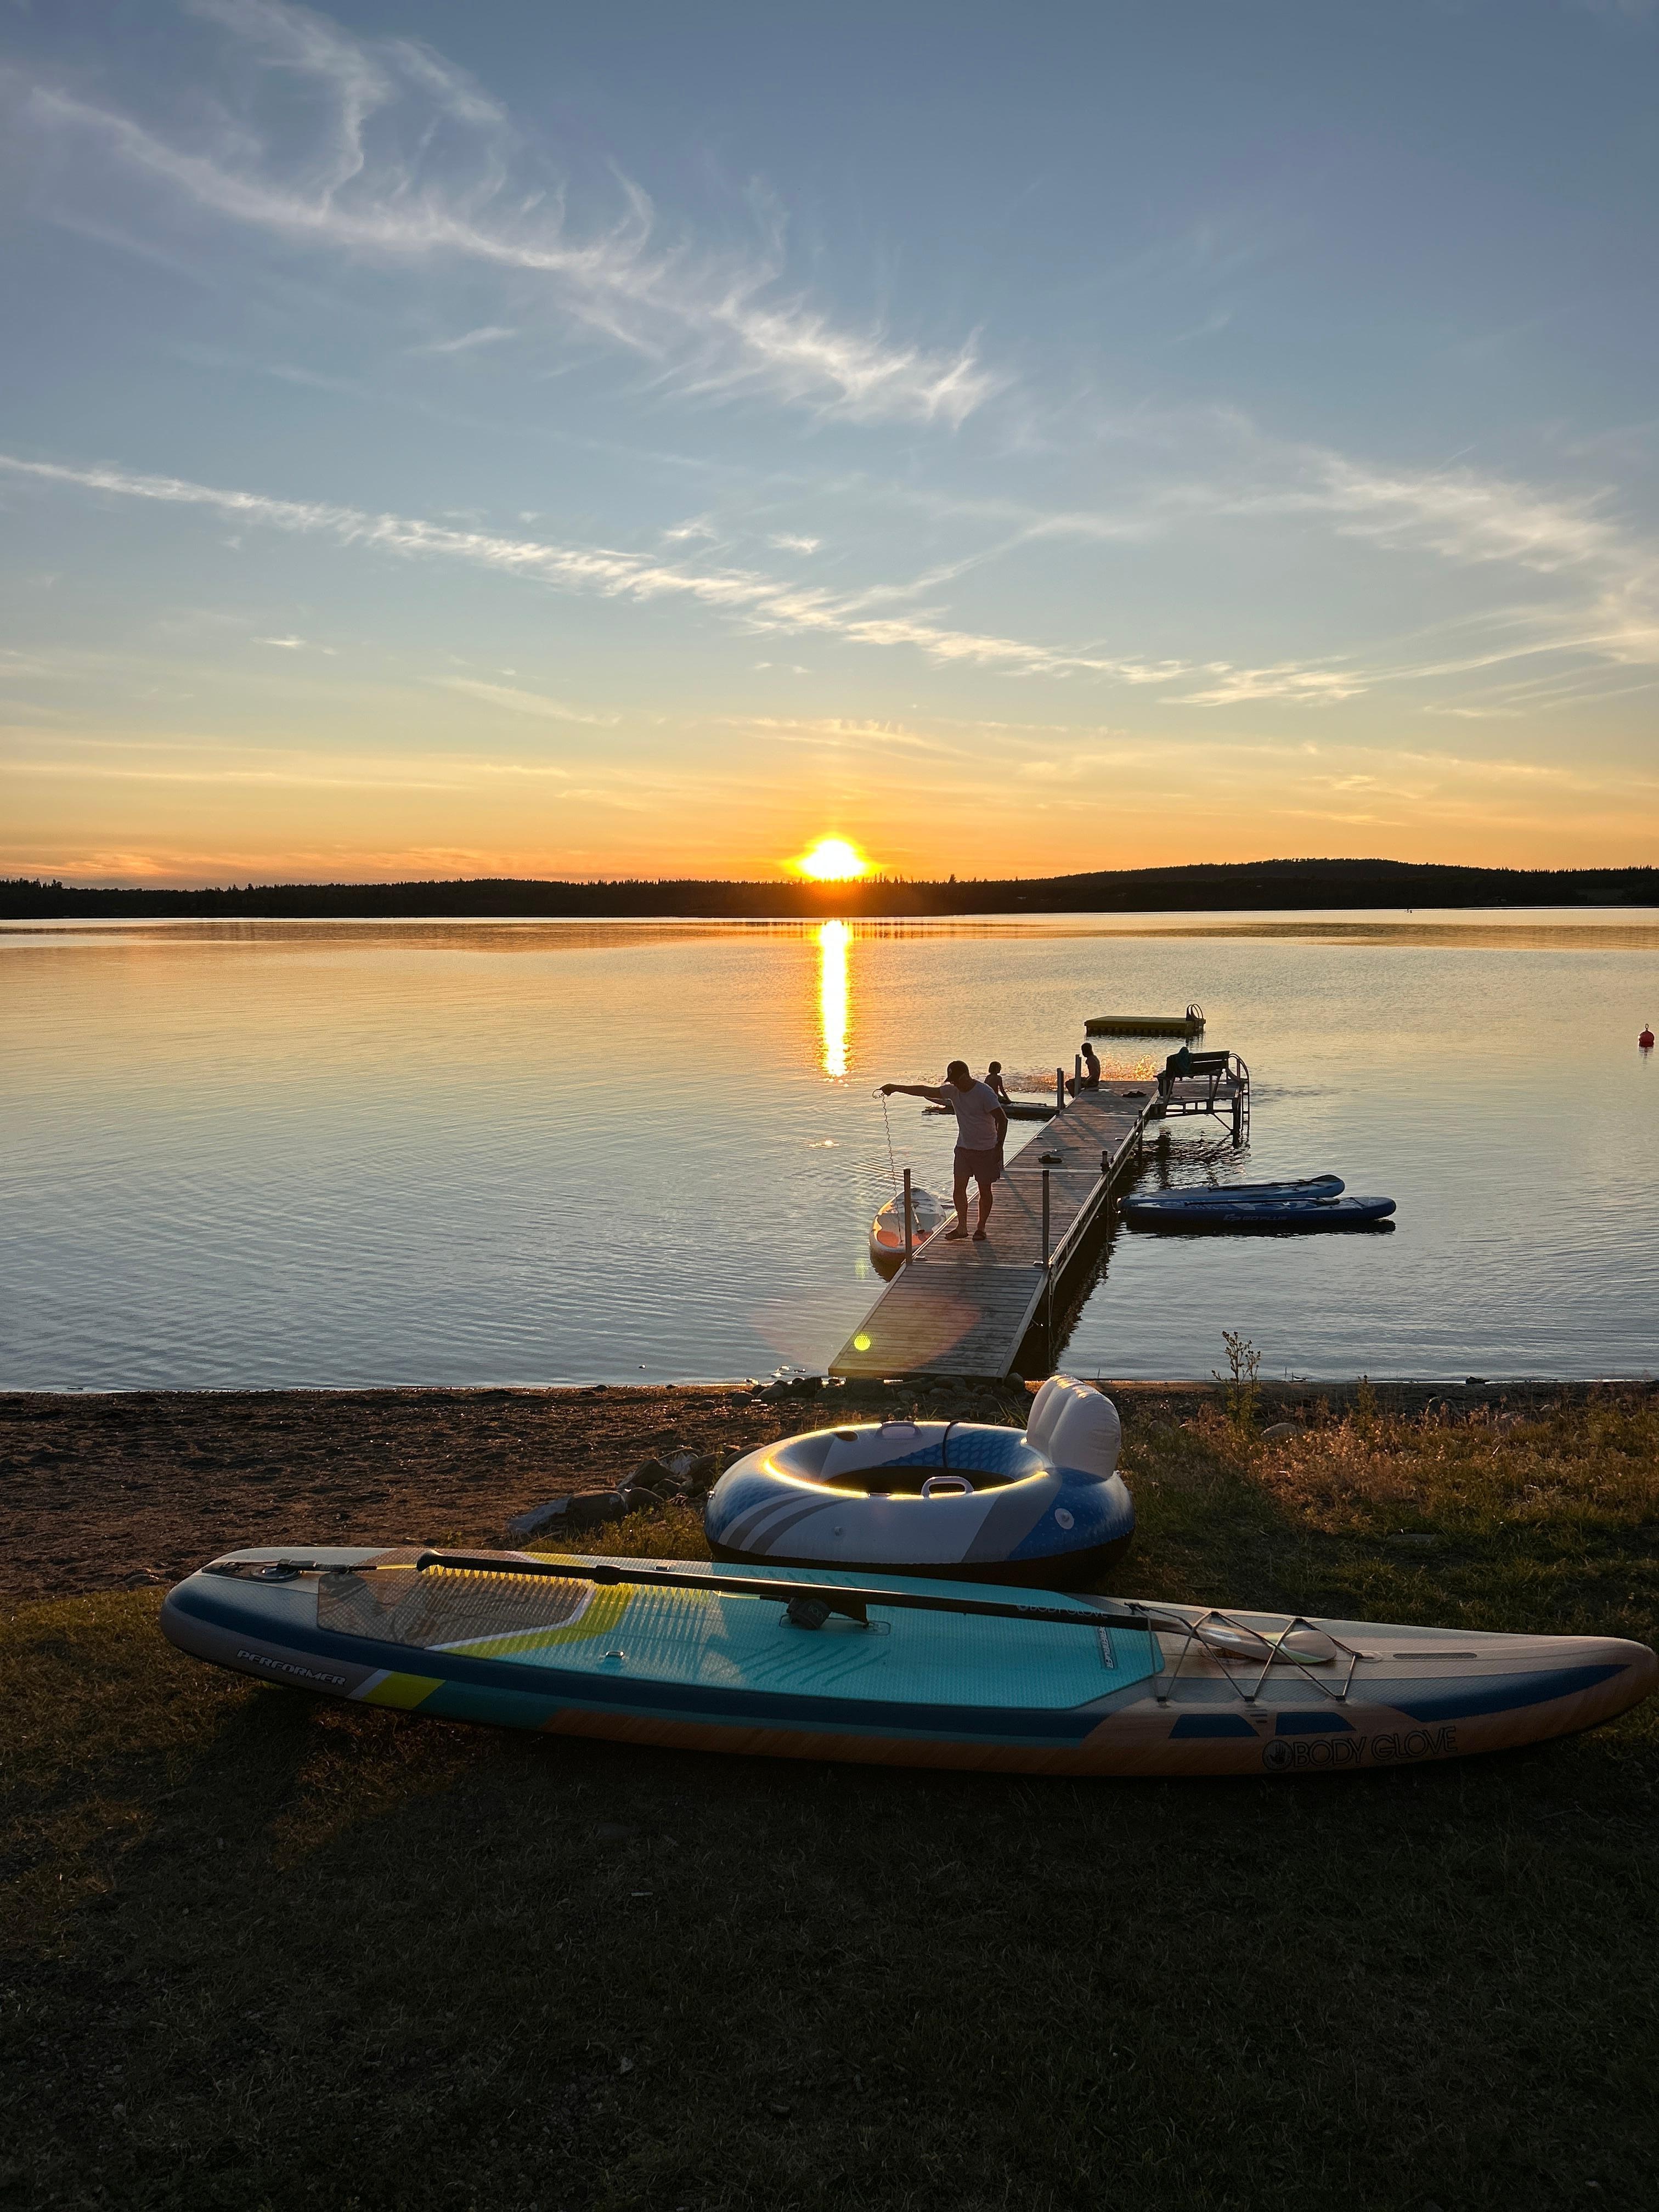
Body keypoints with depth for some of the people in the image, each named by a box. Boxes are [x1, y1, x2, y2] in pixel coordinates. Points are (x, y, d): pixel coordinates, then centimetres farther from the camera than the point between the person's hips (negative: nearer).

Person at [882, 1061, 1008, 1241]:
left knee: (985, 1189, 5)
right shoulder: (953, 1091, -1)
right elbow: (925, 1091, 2)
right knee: (959, 1188, 2)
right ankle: (961, 1227, 13)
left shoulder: (985, 1093, -19)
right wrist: (896, 1088, -1)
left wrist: (999, 1147, -20)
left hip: (985, 1150, -6)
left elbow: (1002, 1120, -18)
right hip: (963, 1148, 6)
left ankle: (981, 1229, 17)